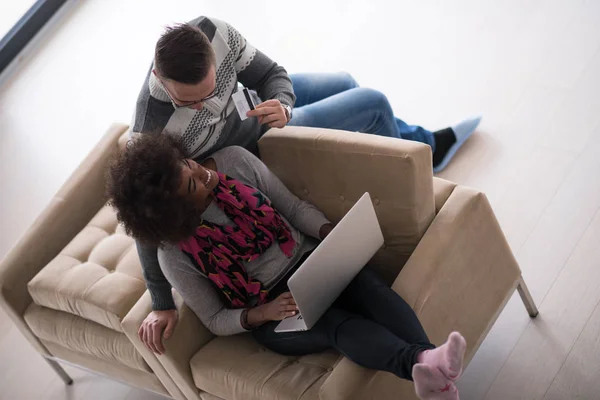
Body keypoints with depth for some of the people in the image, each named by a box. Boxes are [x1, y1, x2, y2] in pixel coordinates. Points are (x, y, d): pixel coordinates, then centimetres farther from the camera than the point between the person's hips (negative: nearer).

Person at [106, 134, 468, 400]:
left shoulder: (234, 160, -6)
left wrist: (332, 233, -16)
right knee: (340, 324, -34)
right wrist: (262, 313, -23)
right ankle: (422, 363, -60)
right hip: (271, 316, -3)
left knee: (372, 291, -29)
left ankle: (430, 367, -54)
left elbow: (294, 206, 3)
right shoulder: (176, 255, -12)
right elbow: (215, 320, -4)